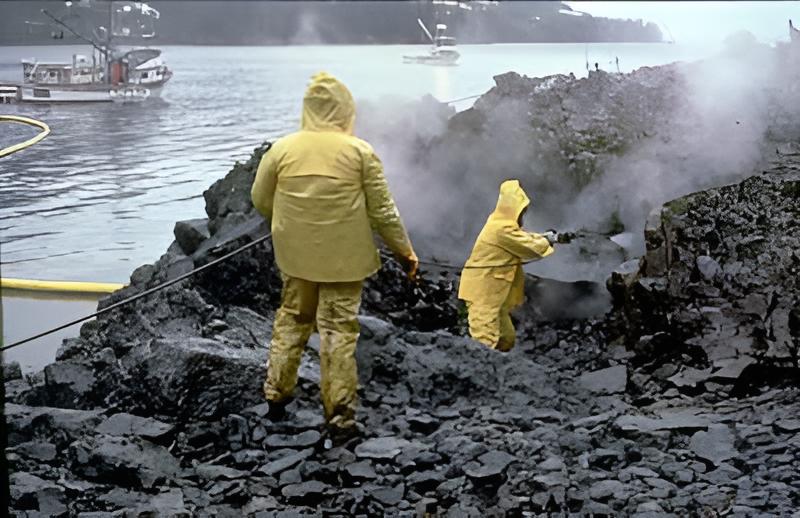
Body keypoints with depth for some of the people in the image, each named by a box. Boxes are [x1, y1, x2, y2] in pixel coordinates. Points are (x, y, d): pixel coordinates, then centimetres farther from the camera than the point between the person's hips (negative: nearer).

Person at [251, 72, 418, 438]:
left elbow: (260, 200, 5)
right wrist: (405, 251, 6)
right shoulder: (360, 151, -9)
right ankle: (340, 412, 8)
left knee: (291, 319, 20)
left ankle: (276, 394, 26)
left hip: (296, 254, 2)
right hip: (344, 257, -2)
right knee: (339, 329, 5)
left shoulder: (282, 148, -3)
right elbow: (383, 211, -6)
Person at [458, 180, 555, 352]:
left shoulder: (501, 223, 12)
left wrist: (543, 237, 10)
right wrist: (547, 241, 5)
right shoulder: (503, 229, -19)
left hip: (490, 290, 11)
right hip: (483, 290, -11)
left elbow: (522, 238, 22)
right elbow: (530, 247, -13)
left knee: (506, 338, 15)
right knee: (485, 339, -14)